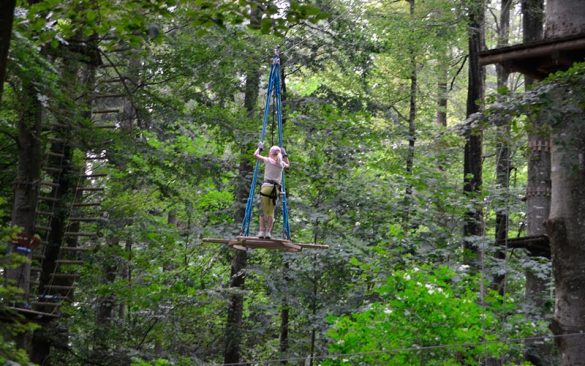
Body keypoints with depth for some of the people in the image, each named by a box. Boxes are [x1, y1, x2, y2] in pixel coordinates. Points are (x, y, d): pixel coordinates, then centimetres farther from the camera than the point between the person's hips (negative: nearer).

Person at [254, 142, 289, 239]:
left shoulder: (268, 160, 4)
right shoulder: (282, 163, 14)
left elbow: (255, 155, 18)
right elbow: (288, 165, 39)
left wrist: (260, 148, 33)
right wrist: (284, 154, 40)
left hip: (266, 185, -3)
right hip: (276, 188, 3)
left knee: (264, 210, 1)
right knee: (271, 212, 8)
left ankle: (262, 231, -7)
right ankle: (268, 232, -3)